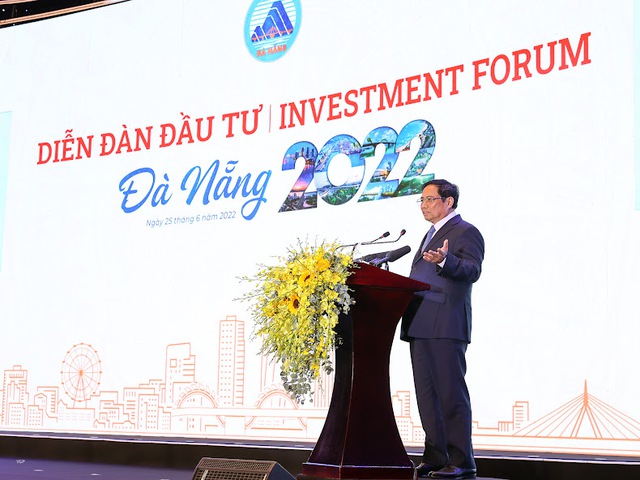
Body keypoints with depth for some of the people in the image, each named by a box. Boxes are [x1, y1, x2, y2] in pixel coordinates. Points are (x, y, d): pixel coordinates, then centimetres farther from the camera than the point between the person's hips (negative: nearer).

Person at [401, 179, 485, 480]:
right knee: (426, 395, 10)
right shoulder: (431, 236, 25)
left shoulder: (466, 232, -3)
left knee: (451, 394, -8)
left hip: (445, 327, -9)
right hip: (420, 328, 10)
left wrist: (444, 261, -36)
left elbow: (472, 270, -20)